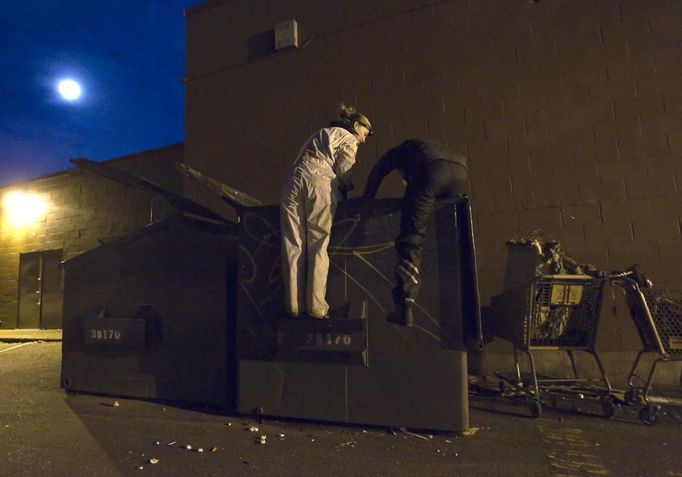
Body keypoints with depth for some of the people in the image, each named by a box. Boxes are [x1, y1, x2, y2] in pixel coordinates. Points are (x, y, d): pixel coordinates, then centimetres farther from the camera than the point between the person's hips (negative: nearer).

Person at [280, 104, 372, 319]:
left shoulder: (321, 133, 33)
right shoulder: (349, 139, 14)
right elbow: (344, 171, -1)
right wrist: (347, 189, 18)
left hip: (294, 180, 5)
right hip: (319, 182, -5)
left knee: (293, 245, 0)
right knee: (317, 245, -3)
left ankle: (294, 305, -1)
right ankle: (315, 306, -5)